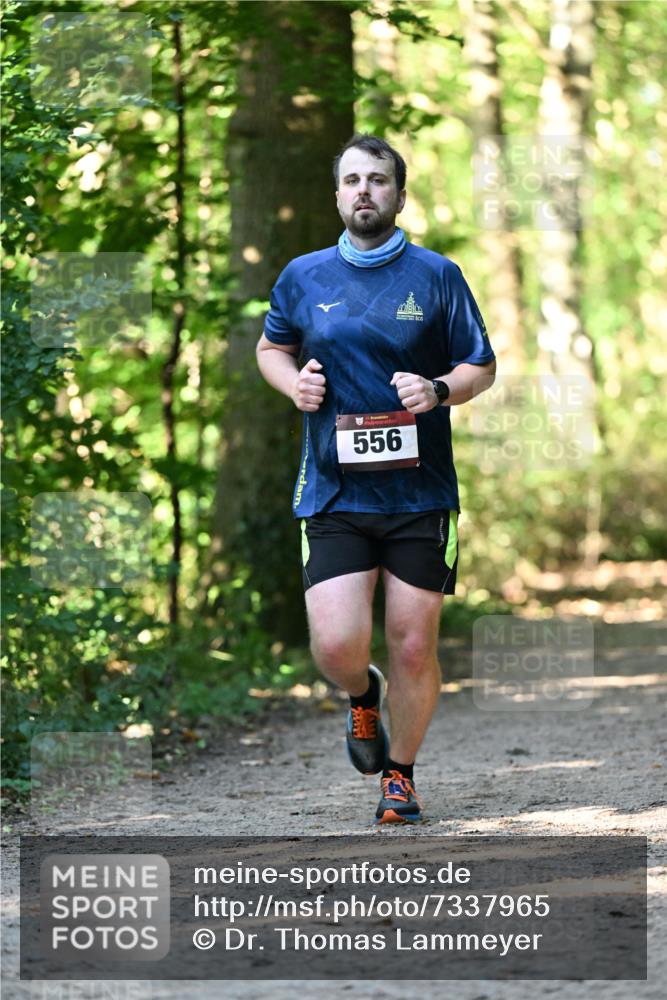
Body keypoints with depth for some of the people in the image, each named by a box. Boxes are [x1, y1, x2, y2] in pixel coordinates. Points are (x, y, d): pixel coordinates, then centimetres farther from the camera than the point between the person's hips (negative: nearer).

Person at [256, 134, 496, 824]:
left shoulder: (437, 276, 3)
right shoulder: (302, 277, 7)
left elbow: (482, 367, 8)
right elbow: (270, 348, 23)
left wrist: (438, 390, -14)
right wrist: (293, 382, 1)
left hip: (420, 492, 0)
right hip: (333, 492, 1)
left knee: (414, 648, 2)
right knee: (336, 644, -12)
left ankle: (399, 774, 24)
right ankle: (362, 695, 25)